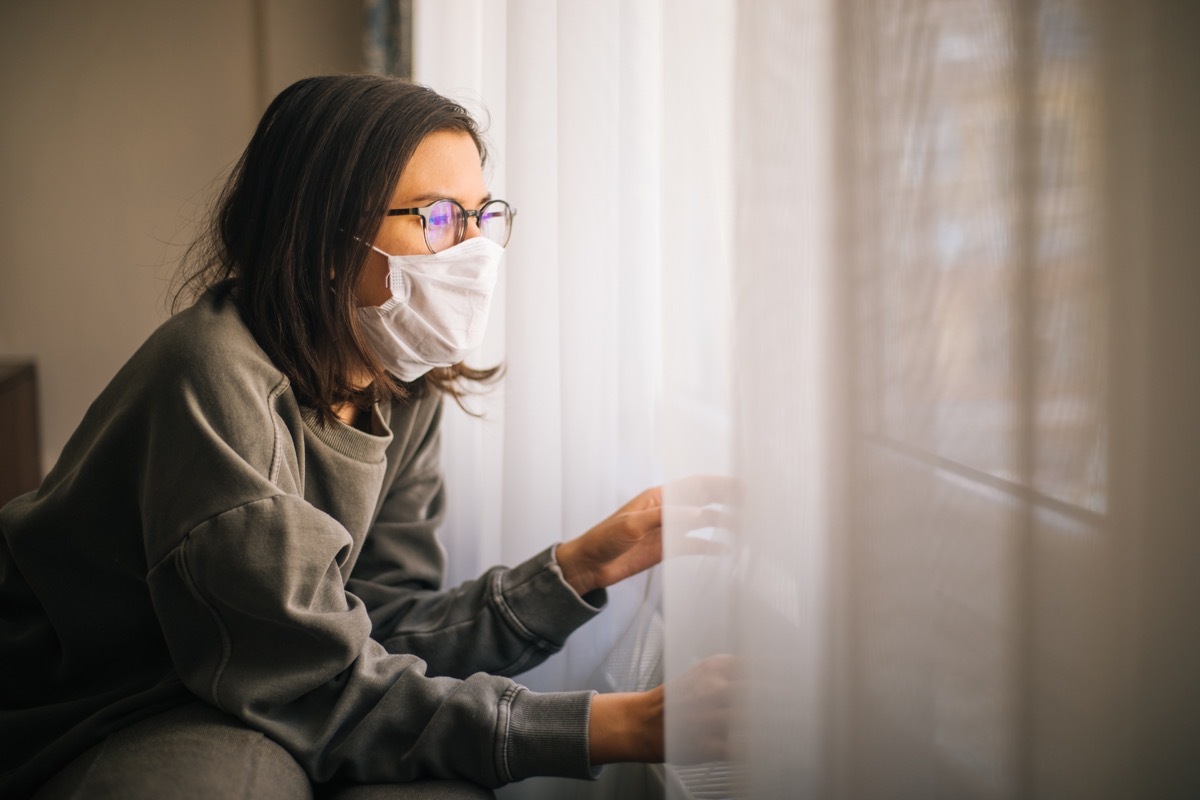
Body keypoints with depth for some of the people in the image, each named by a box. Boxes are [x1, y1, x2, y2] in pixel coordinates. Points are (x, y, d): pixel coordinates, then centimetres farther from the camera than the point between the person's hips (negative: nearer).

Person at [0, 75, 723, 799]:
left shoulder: (404, 392, -2)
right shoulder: (219, 383, -28)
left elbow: (382, 628, -4)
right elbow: (321, 692, -28)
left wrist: (583, 567, -15)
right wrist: (613, 729, -32)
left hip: (232, 717, 5)